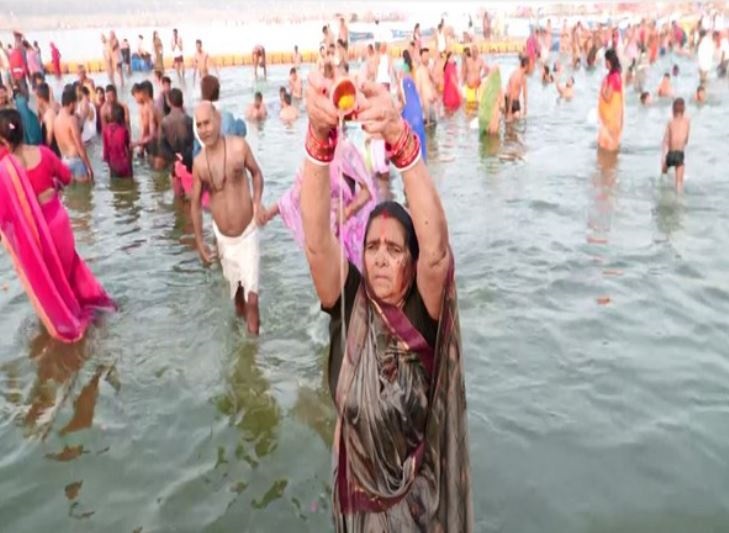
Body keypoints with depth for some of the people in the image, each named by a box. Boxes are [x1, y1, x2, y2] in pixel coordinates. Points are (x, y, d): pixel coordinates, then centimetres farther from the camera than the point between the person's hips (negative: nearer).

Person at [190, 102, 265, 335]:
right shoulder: (199, 163, -8)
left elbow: (256, 173, 4)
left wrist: (257, 202, -15)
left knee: (252, 298, -9)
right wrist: (199, 242, 3)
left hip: (248, 233, -2)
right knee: (236, 292, 18)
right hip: (223, 237, 3)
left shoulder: (239, 146, -14)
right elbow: (195, 203, 4)